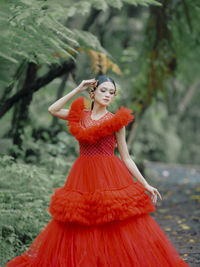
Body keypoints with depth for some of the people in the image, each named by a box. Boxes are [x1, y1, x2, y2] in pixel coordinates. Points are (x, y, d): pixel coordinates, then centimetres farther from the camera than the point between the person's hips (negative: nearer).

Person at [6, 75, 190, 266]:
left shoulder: (116, 121, 2)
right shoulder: (81, 115, 11)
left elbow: (126, 158, 3)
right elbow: (53, 110, 8)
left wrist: (146, 185, -3)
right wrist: (77, 90, 8)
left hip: (111, 178, -3)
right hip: (83, 178, 3)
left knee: (120, 232, -9)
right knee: (79, 233, 6)